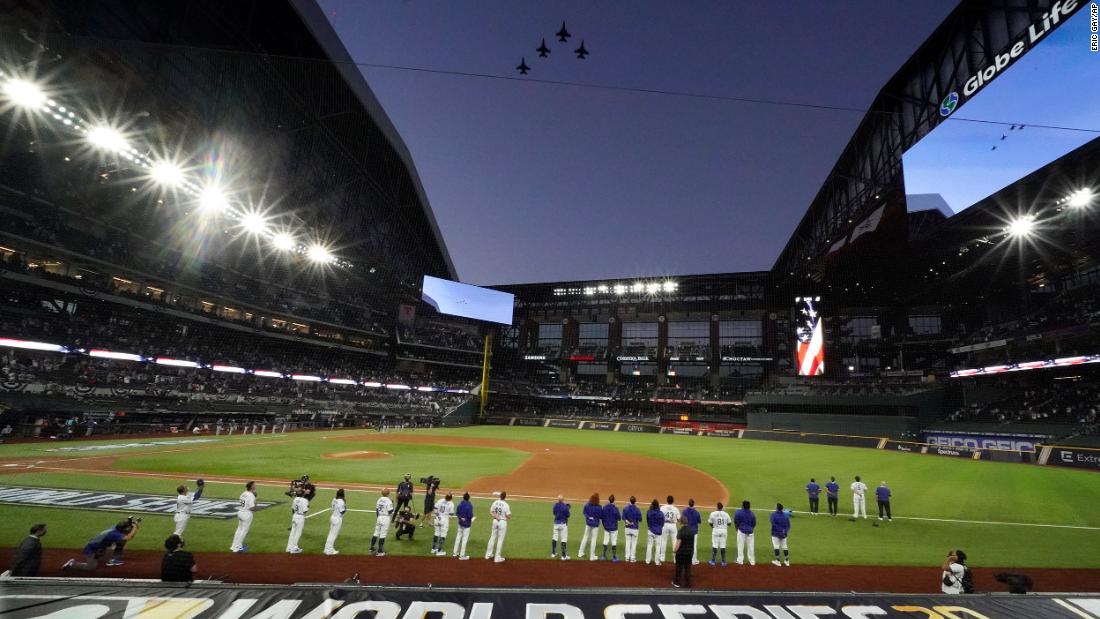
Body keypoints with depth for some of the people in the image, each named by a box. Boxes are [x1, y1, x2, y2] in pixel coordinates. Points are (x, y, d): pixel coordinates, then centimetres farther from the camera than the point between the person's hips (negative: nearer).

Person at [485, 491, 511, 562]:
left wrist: (496, 517, -7)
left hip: (495, 521, 5)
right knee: (500, 540, 5)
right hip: (503, 522, -5)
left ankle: (488, 554, 28)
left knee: (492, 537, 18)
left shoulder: (495, 502, -3)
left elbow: (491, 512, -1)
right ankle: (497, 557, 9)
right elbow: (508, 517, -14)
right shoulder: (506, 505, -18)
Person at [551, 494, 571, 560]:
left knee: (554, 538, 16)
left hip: (556, 523, 5)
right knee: (564, 540, 0)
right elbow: (568, 515, -10)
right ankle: (563, 556, 0)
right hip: (563, 524, -5)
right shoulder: (565, 506, -18)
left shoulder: (555, 505, -3)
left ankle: (553, 553, 25)